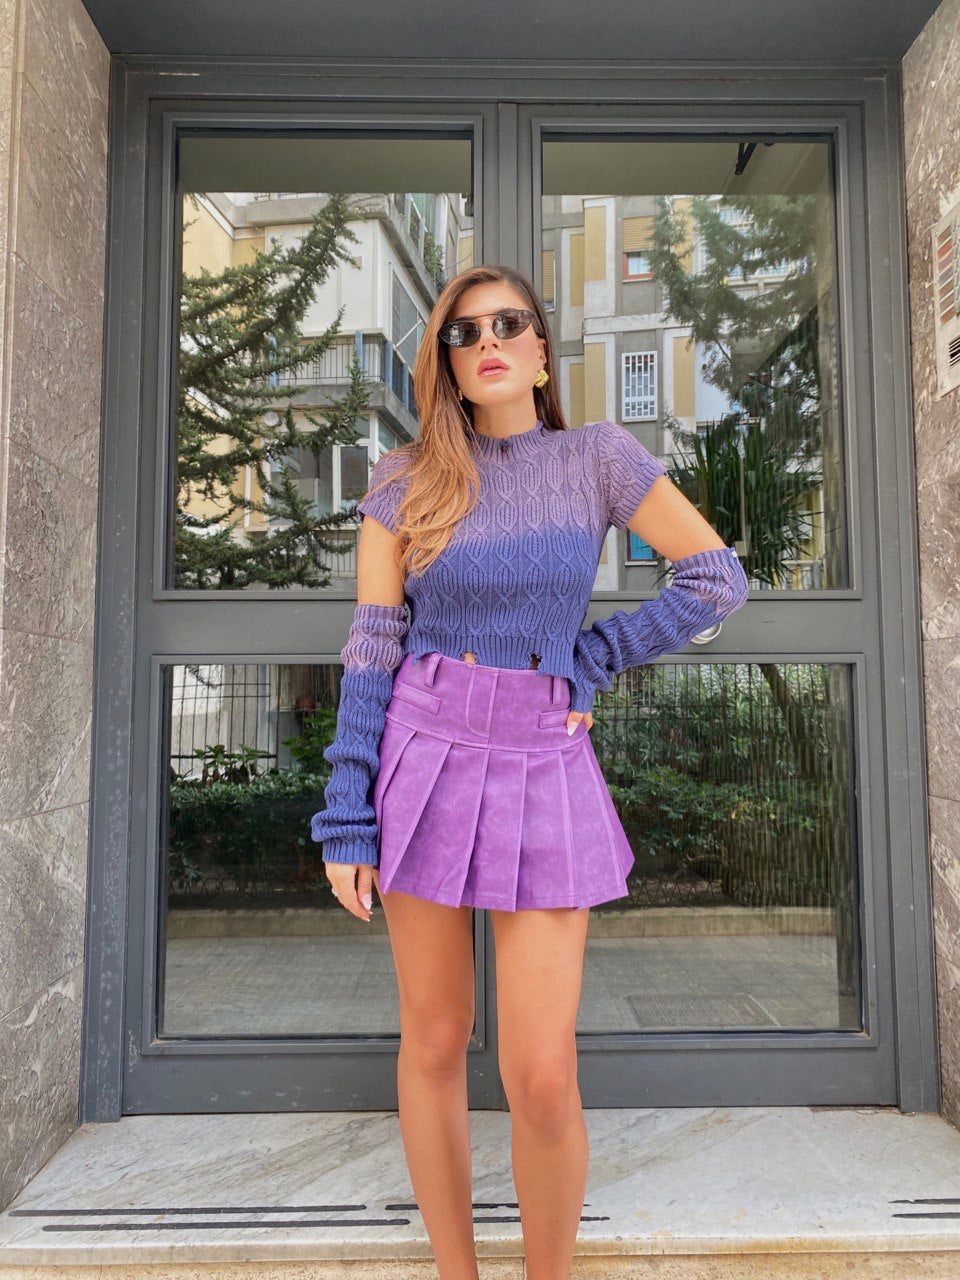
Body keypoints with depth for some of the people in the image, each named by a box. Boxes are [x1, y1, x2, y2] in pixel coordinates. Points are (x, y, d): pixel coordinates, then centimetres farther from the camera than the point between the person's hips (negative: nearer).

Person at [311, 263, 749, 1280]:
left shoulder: (597, 457, 4)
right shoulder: (403, 480, 4)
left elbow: (718, 579, 5)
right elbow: (370, 649, 0)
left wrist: (592, 657, 1)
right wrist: (346, 819, -5)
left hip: (543, 772, 0)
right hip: (421, 756, 1)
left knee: (542, 1078, -2)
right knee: (434, 1045, 10)